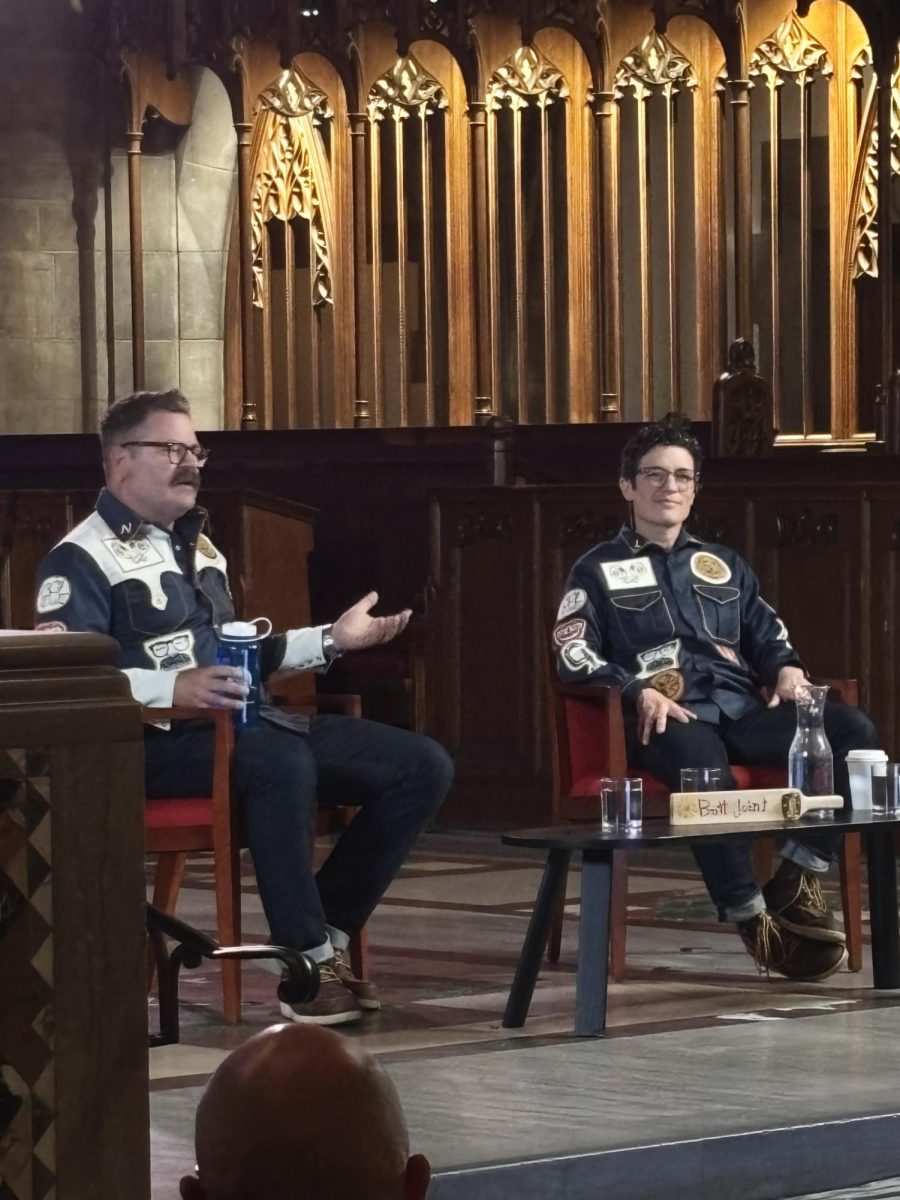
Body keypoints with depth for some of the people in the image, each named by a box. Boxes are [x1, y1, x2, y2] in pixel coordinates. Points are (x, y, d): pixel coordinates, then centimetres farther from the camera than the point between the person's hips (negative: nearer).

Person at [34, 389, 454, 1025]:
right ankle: (309, 966, -33)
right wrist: (175, 689, -28)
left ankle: (330, 930, -5)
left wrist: (331, 640, 24)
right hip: (157, 742, -9)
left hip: (242, 725, 9)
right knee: (280, 759, -41)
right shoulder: (84, 560, -4)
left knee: (424, 765, -4)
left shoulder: (197, 546, 26)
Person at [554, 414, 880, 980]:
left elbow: (768, 633, 29)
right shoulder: (599, 571, 16)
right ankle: (754, 922, -37)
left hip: (744, 712, 5)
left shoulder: (723, 566, 31)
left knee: (853, 730, -23)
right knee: (703, 764, -43)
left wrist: (788, 668, 3)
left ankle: (797, 881, -22)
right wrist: (639, 693, -15)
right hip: (669, 720, -5)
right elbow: (574, 656, 3)